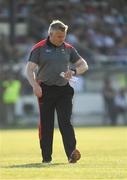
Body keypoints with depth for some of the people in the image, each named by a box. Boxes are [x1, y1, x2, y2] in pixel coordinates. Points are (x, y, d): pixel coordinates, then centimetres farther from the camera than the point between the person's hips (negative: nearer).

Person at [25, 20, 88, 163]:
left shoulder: (68, 48, 9)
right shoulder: (39, 48, -2)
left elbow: (84, 65, 13)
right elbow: (29, 69, -7)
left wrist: (73, 72, -9)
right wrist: (35, 85, -25)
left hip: (64, 90, 2)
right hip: (45, 90, -1)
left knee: (65, 122, -11)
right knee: (46, 124, 2)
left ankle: (72, 154, -22)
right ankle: (46, 157, 11)